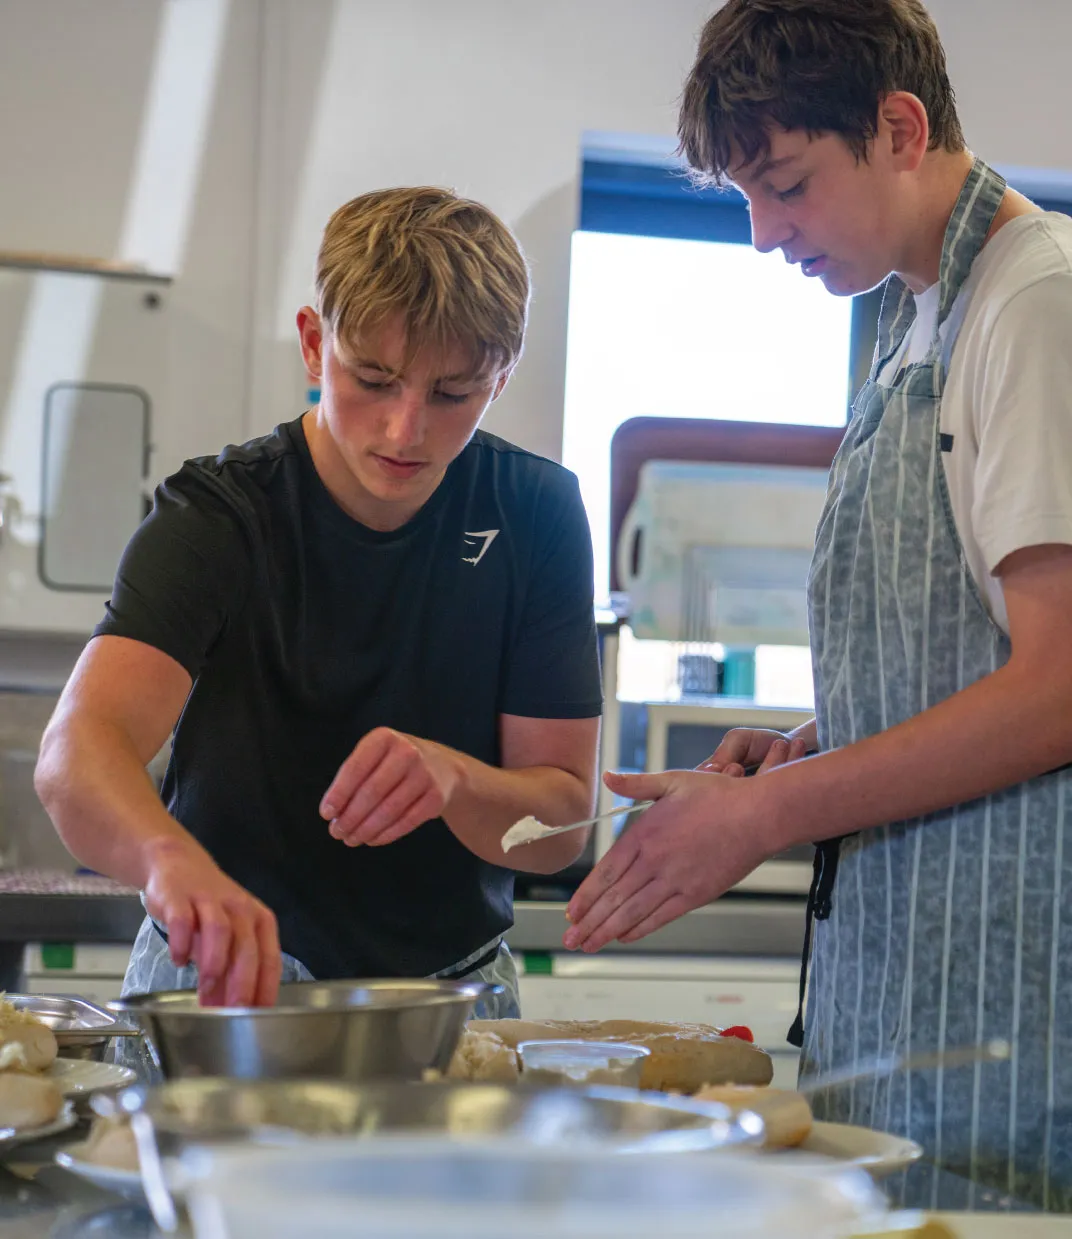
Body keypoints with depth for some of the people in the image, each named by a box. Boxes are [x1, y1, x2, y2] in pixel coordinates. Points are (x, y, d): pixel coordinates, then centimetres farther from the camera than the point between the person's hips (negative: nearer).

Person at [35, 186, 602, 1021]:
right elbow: (77, 752, -29)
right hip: (223, 983, 0)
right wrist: (173, 858, -52)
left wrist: (452, 779, -28)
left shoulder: (535, 514, -6)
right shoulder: (217, 516, -13)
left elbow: (564, 821, -6)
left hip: (452, 985, 0)